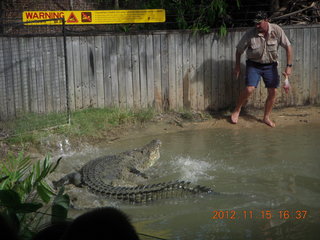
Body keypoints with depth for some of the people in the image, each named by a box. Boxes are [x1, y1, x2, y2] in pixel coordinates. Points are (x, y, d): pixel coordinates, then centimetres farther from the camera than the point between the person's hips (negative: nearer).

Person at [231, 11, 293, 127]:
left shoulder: (277, 30, -15)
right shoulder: (250, 34, -18)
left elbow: (288, 47, -8)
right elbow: (239, 50, -4)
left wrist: (289, 66, -14)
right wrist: (237, 66, 1)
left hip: (270, 65, 3)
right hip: (254, 65, -2)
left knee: (273, 92, 2)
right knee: (249, 89, -18)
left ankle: (266, 117, 20)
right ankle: (237, 110, 6)